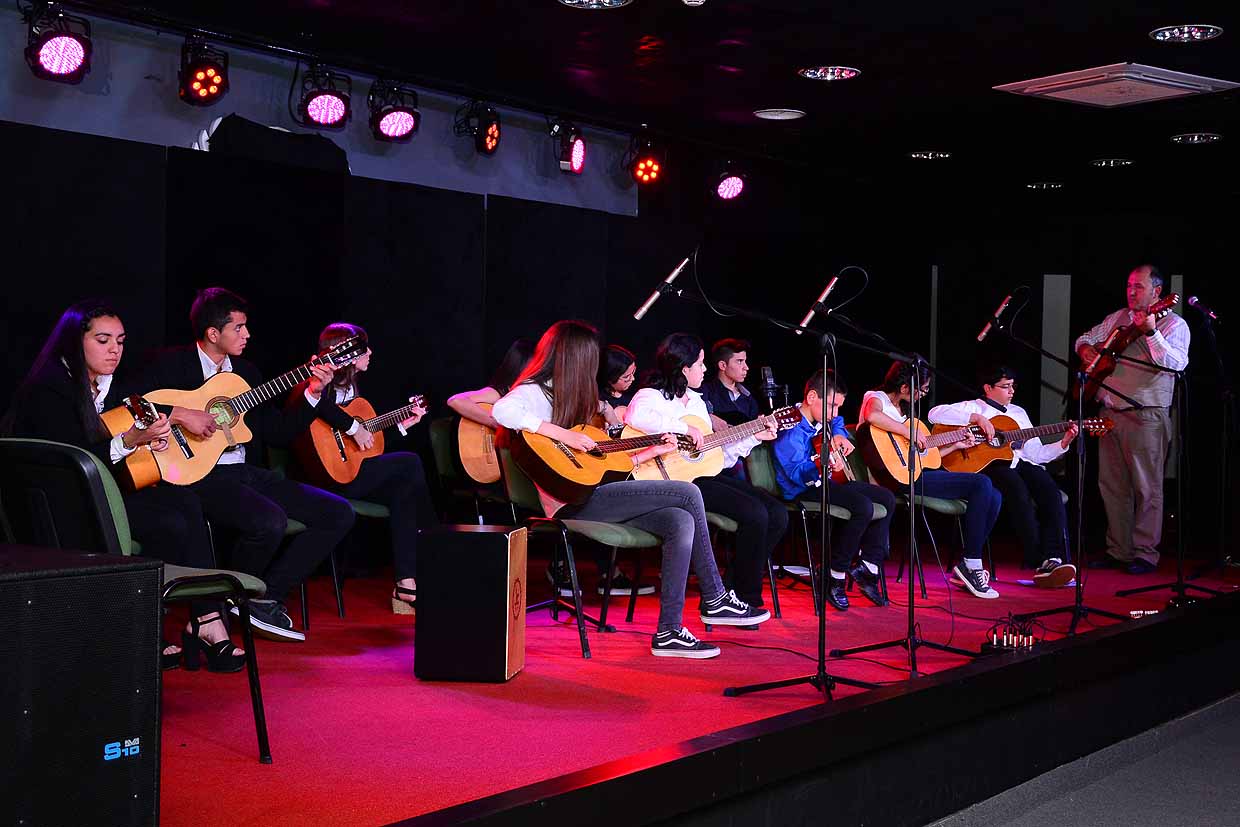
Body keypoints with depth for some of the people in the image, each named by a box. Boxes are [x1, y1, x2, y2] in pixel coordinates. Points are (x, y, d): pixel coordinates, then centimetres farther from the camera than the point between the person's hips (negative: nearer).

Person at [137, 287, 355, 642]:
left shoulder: (246, 372, 18)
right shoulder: (169, 365, -1)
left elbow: (278, 432, 15)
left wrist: (313, 392, 5)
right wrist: (180, 415, -22)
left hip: (247, 472, 7)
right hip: (200, 475, -7)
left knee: (338, 514, -4)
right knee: (270, 520, -34)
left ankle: (266, 596, -1)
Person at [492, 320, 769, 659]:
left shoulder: (570, 398, 25)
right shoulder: (532, 392, -1)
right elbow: (502, 411, -26)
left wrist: (653, 451, 19)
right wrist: (562, 434, -24)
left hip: (593, 496, 9)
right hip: (572, 503, -9)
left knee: (681, 522, -12)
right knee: (689, 494, -12)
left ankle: (669, 631, -9)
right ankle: (716, 600, -2)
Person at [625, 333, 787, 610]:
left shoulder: (697, 402, 22)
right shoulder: (652, 397, -4)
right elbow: (634, 416, -31)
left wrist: (753, 436, 14)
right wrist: (685, 429, -26)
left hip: (707, 474, 9)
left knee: (777, 513, -5)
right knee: (755, 513, -23)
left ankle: (738, 592, 1)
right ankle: (744, 597, -9)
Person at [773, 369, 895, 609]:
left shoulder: (821, 419, 10)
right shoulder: (791, 429, -19)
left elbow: (838, 421, 35)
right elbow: (797, 472, -28)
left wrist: (839, 435, 12)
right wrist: (824, 466, -46)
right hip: (803, 490, -10)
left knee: (887, 498, 6)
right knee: (863, 506, -29)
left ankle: (868, 566, 7)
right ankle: (834, 578, -17)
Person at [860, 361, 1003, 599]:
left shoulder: (902, 409, 25)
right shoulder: (876, 398, -2)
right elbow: (872, 416, -29)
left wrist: (955, 446, 20)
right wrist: (910, 433, -23)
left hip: (916, 472, 10)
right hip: (900, 477, -10)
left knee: (993, 498, 2)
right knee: (981, 483, -18)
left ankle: (966, 569, 3)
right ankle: (970, 564, -12)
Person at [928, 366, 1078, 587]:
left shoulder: (1018, 413, 27)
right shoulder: (972, 407, 9)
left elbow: (1036, 452, 21)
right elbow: (935, 413, -10)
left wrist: (1063, 443, 5)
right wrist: (977, 418, -15)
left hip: (1019, 462, 5)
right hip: (987, 464, -5)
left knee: (1048, 489, -26)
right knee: (1017, 488, -35)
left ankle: (1054, 559, -35)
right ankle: (1038, 561, -34)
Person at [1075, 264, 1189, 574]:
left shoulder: (1174, 324, -4)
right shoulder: (1117, 318, 15)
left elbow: (1176, 364, -19)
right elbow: (1086, 338, 26)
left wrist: (1151, 332, -30)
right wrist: (1086, 349, 2)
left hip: (1145, 417, -6)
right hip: (1110, 413, 6)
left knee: (1147, 488, -3)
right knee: (1112, 485, 9)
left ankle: (1145, 554, 3)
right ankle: (1118, 551, 17)